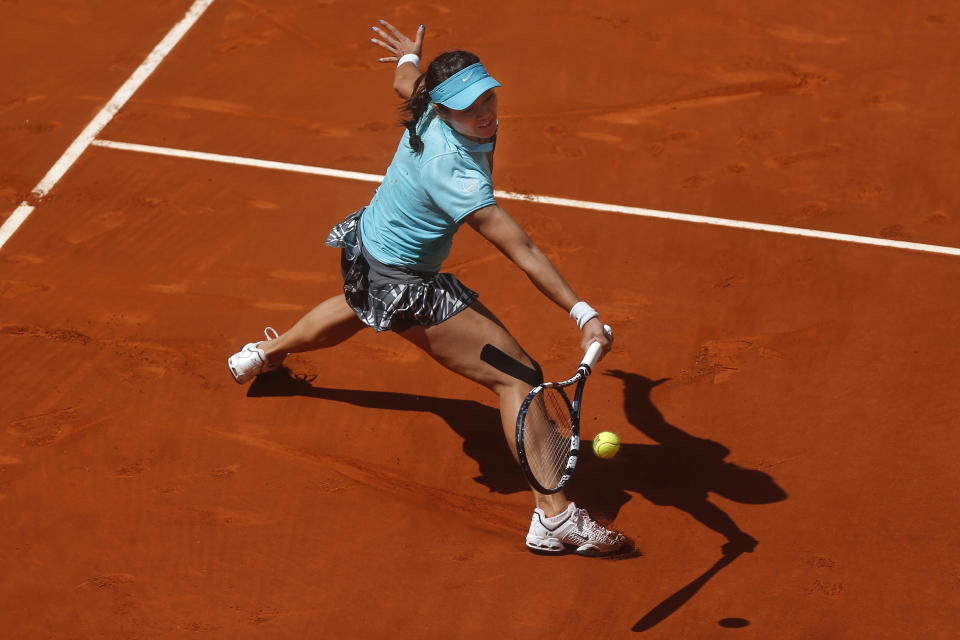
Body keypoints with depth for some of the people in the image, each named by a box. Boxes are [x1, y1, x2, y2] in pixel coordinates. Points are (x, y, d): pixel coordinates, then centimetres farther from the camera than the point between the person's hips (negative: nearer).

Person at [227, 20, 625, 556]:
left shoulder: (428, 111, -14)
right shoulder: (453, 170, -37)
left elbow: (405, 81, 12)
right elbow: (521, 249, -41)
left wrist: (410, 55, 35)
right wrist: (584, 314, -44)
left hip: (366, 246, 10)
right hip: (404, 286, -10)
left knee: (359, 309, 46)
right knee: (519, 375, -13)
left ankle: (263, 355, 73)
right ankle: (554, 519, -15)